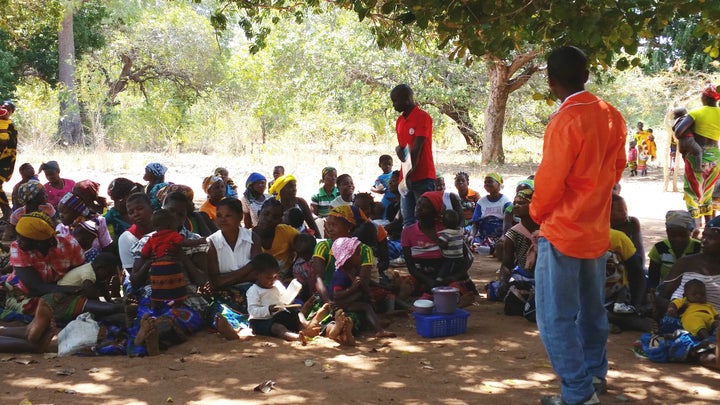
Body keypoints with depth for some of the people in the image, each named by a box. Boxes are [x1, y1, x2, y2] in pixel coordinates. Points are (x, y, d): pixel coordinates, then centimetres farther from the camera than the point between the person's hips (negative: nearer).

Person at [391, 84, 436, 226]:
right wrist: (398, 148, -2)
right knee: (407, 221, 6)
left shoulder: (422, 117, -8)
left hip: (423, 177, -8)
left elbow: (417, 148, -15)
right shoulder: (400, 120, 17)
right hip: (405, 177, 8)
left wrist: (410, 173, -20)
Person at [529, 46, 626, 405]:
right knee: (592, 309, 21)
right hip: (597, 229, 8)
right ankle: (594, 374, 34)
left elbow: (550, 180, -17)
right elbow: (617, 167, 10)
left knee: (556, 318, -1)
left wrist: (537, 214, 1)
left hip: (563, 231, -8)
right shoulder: (611, 116, 2)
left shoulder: (565, 122, -21)